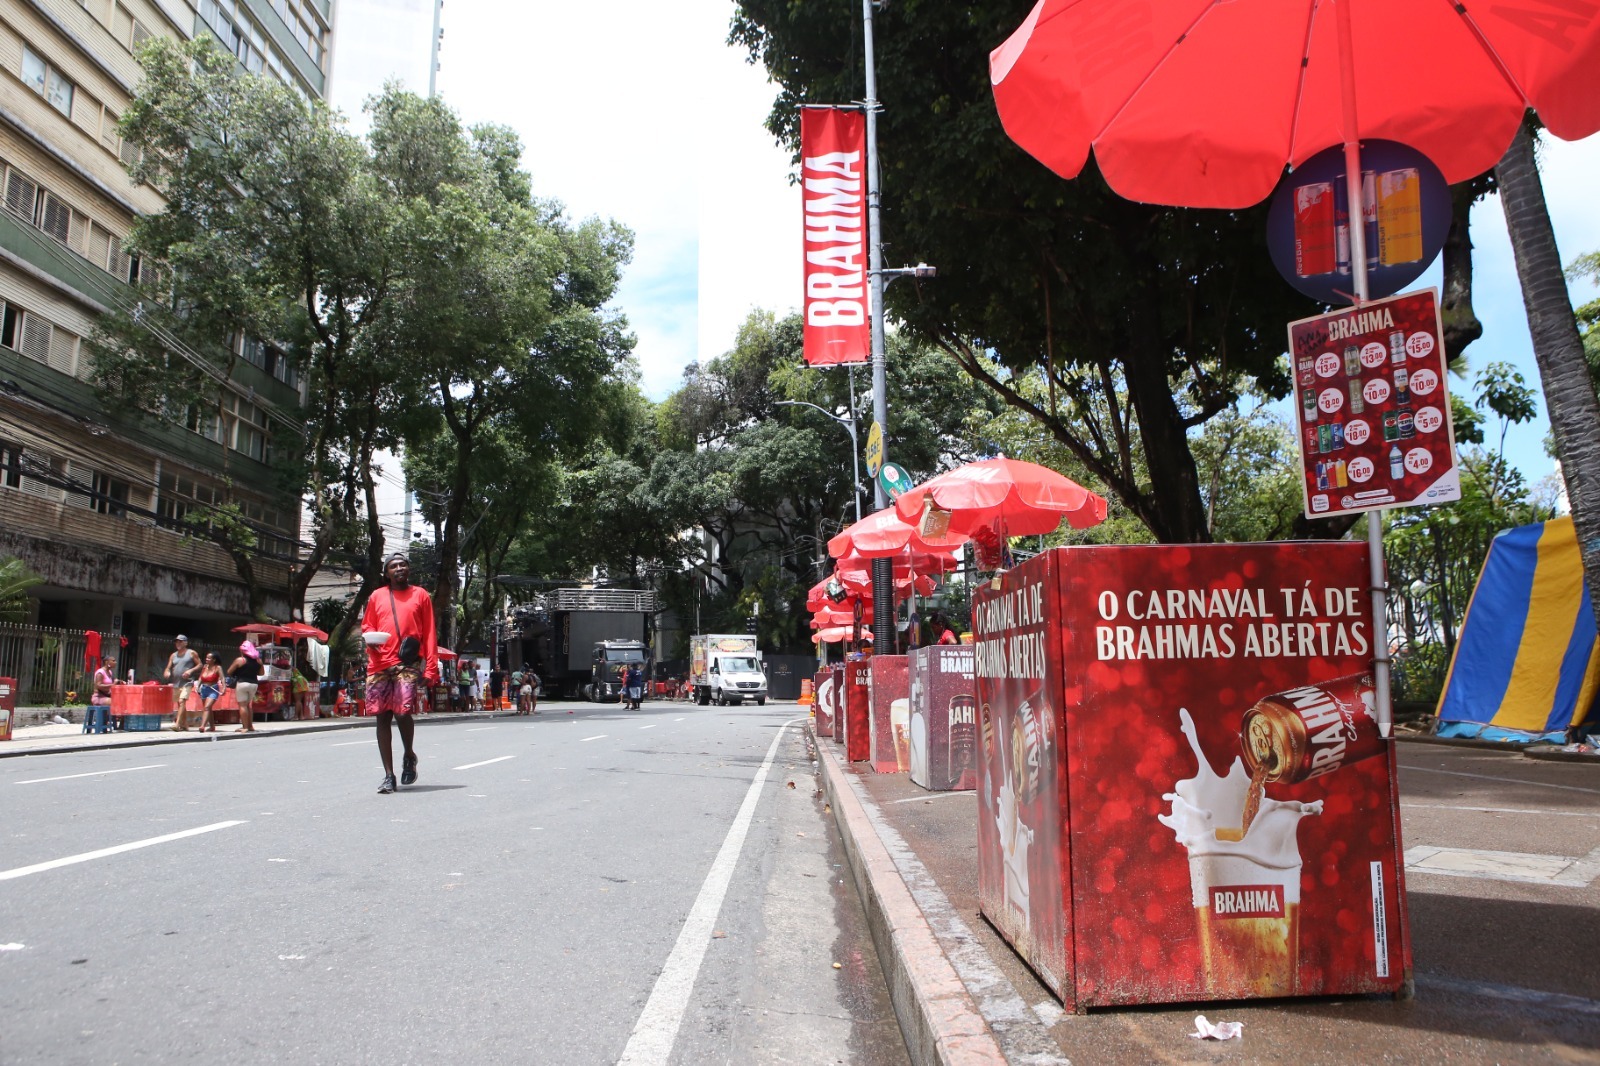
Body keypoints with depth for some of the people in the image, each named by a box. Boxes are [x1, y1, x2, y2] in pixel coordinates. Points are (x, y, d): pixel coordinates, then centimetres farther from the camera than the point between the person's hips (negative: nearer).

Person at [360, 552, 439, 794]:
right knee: (382, 717, 2)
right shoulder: (377, 596, 16)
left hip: (408, 663, -3)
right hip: (380, 663, 3)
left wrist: (431, 667, -1)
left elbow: (430, 634, 7)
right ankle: (388, 775, 9)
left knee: (404, 711, -16)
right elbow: (366, 626, 20)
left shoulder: (420, 595, 11)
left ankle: (409, 755, 13)